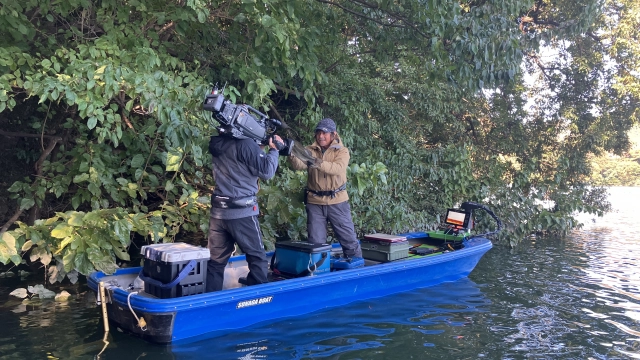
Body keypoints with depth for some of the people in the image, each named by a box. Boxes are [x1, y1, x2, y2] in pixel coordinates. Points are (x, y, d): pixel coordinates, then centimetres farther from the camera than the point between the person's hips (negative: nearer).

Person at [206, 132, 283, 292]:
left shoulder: (217, 143, 8)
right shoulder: (245, 144, -14)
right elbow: (267, 172, -12)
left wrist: (259, 144, 10)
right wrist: (274, 149, 1)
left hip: (218, 211, 6)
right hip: (242, 212, -6)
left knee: (216, 260, 9)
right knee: (257, 257, 7)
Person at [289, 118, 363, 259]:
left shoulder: (342, 151, -3)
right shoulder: (310, 150, 4)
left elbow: (338, 168, -23)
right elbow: (299, 165, -14)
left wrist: (318, 163, -38)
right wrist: (292, 154, -35)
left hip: (337, 202, -2)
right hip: (315, 202, 2)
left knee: (349, 239, 8)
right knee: (316, 242, 9)